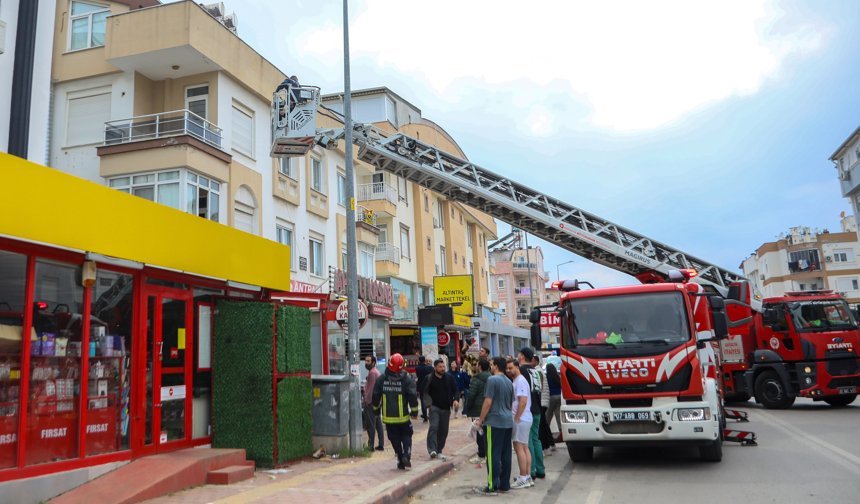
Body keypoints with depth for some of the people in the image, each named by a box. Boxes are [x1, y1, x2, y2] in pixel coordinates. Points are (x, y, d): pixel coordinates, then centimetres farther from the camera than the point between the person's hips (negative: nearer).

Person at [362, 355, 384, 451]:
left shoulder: (372, 373, -14)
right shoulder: (376, 371, 17)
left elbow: (370, 389, -20)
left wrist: (366, 401, -18)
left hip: (371, 402, -10)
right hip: (377, 402, 10)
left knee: (370, 425, -7)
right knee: (378, 423, 12)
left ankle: (370, 445, -6)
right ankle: (381, 445, 15)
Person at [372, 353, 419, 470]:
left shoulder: (381, 379, -2)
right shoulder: (407, 379, -8)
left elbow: (376, 396, 3)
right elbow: (413, 396, -10)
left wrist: (376, 409, 18)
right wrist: (414, 411, 1)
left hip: (388, 417, 2)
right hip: (403, 416, -2)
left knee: (395, 439, 12)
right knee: (406, 436, 13)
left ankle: (401, 461, 11)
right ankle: (406, 456, -6)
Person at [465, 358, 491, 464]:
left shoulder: (476, 379, -14)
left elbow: (471, 395, -16)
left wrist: (467, 409, -6)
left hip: (478, 410, -7)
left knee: (480, 433, -1)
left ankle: (481, 455, 2)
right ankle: (488, 453, 18)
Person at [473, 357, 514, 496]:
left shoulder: (492, 380, -12)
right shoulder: (509, 382, 14)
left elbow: (488, 402, -15)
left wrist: (480, 420, -7)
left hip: (494, 422, -8)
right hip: (508, 422, 8)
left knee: (493, 455, -4)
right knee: (506, 455, 10)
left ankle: (492, 487, -1)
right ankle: (505, 484, 15)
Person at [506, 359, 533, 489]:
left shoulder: (520, 381, -15)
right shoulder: (517, 381, 16)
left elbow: (523, 401, -23)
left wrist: (516, 419, -20)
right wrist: (516, 418, 16)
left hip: (521, 420, -10)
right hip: (525, 419, 10)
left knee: (519, 448, -7)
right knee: (525, 448, 12)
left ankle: (523, 479, -3)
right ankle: (528, 477, 18)